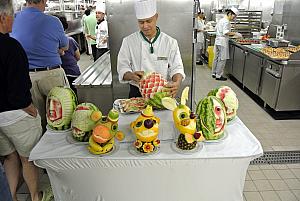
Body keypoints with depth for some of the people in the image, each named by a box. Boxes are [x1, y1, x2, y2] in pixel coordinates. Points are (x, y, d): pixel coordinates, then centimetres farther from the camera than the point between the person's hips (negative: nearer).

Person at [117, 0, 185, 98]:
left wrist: (177, 82, -24)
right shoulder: (128, 41, 1)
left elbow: (176, 68, -1)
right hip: (137, 94, 0)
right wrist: (132, 75, -22)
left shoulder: (170, 42, 1)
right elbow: (122, 68, 1)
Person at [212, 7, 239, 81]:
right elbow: (226, 32, -24)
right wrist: (235, 33, -19)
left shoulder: (221, 20, 15)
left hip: (217, 40, 10)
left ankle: (214, 73, 22)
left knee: (216, 58, 14)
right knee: (222, 59, -4)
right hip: (223, 41, -10)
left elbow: (216, 28, 24)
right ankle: (218, 76, 1)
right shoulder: (226, 21, -14)